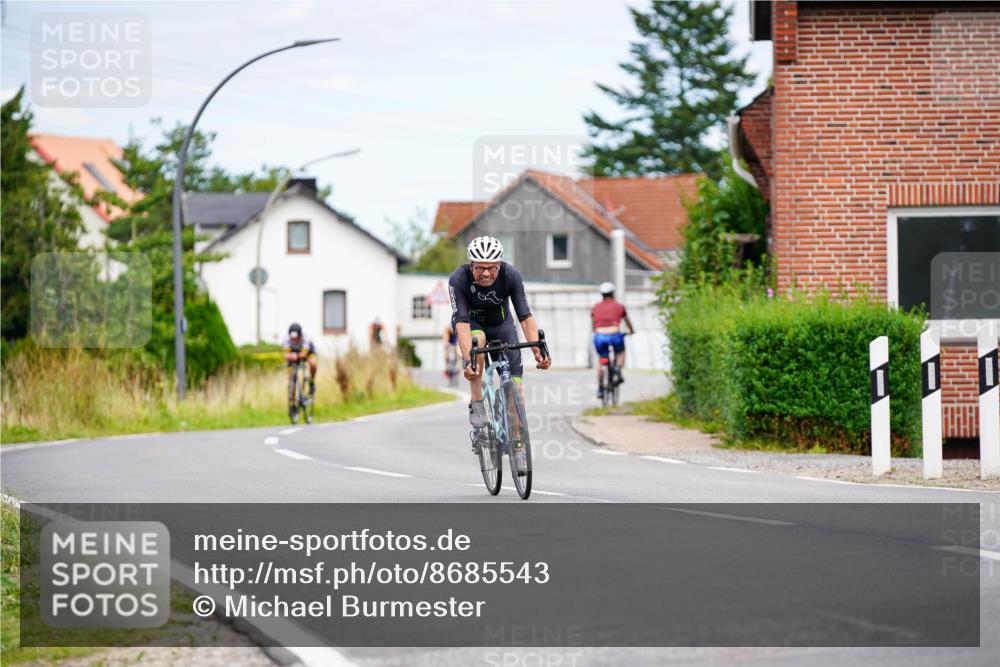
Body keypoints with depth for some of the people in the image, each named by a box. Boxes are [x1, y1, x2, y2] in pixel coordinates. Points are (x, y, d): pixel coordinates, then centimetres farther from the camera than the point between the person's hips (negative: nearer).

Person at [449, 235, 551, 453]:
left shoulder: (511, 275, -29)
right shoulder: (459, 279, -33)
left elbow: (525, 317, -31)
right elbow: (462, 323, -39)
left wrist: (538, 351, -45)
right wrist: (468, 361, -52)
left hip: (501, 323, 2)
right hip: (472, 323, -2)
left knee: (515, 379, -12)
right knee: (477, 340, -36)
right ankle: (477, 410, -26)